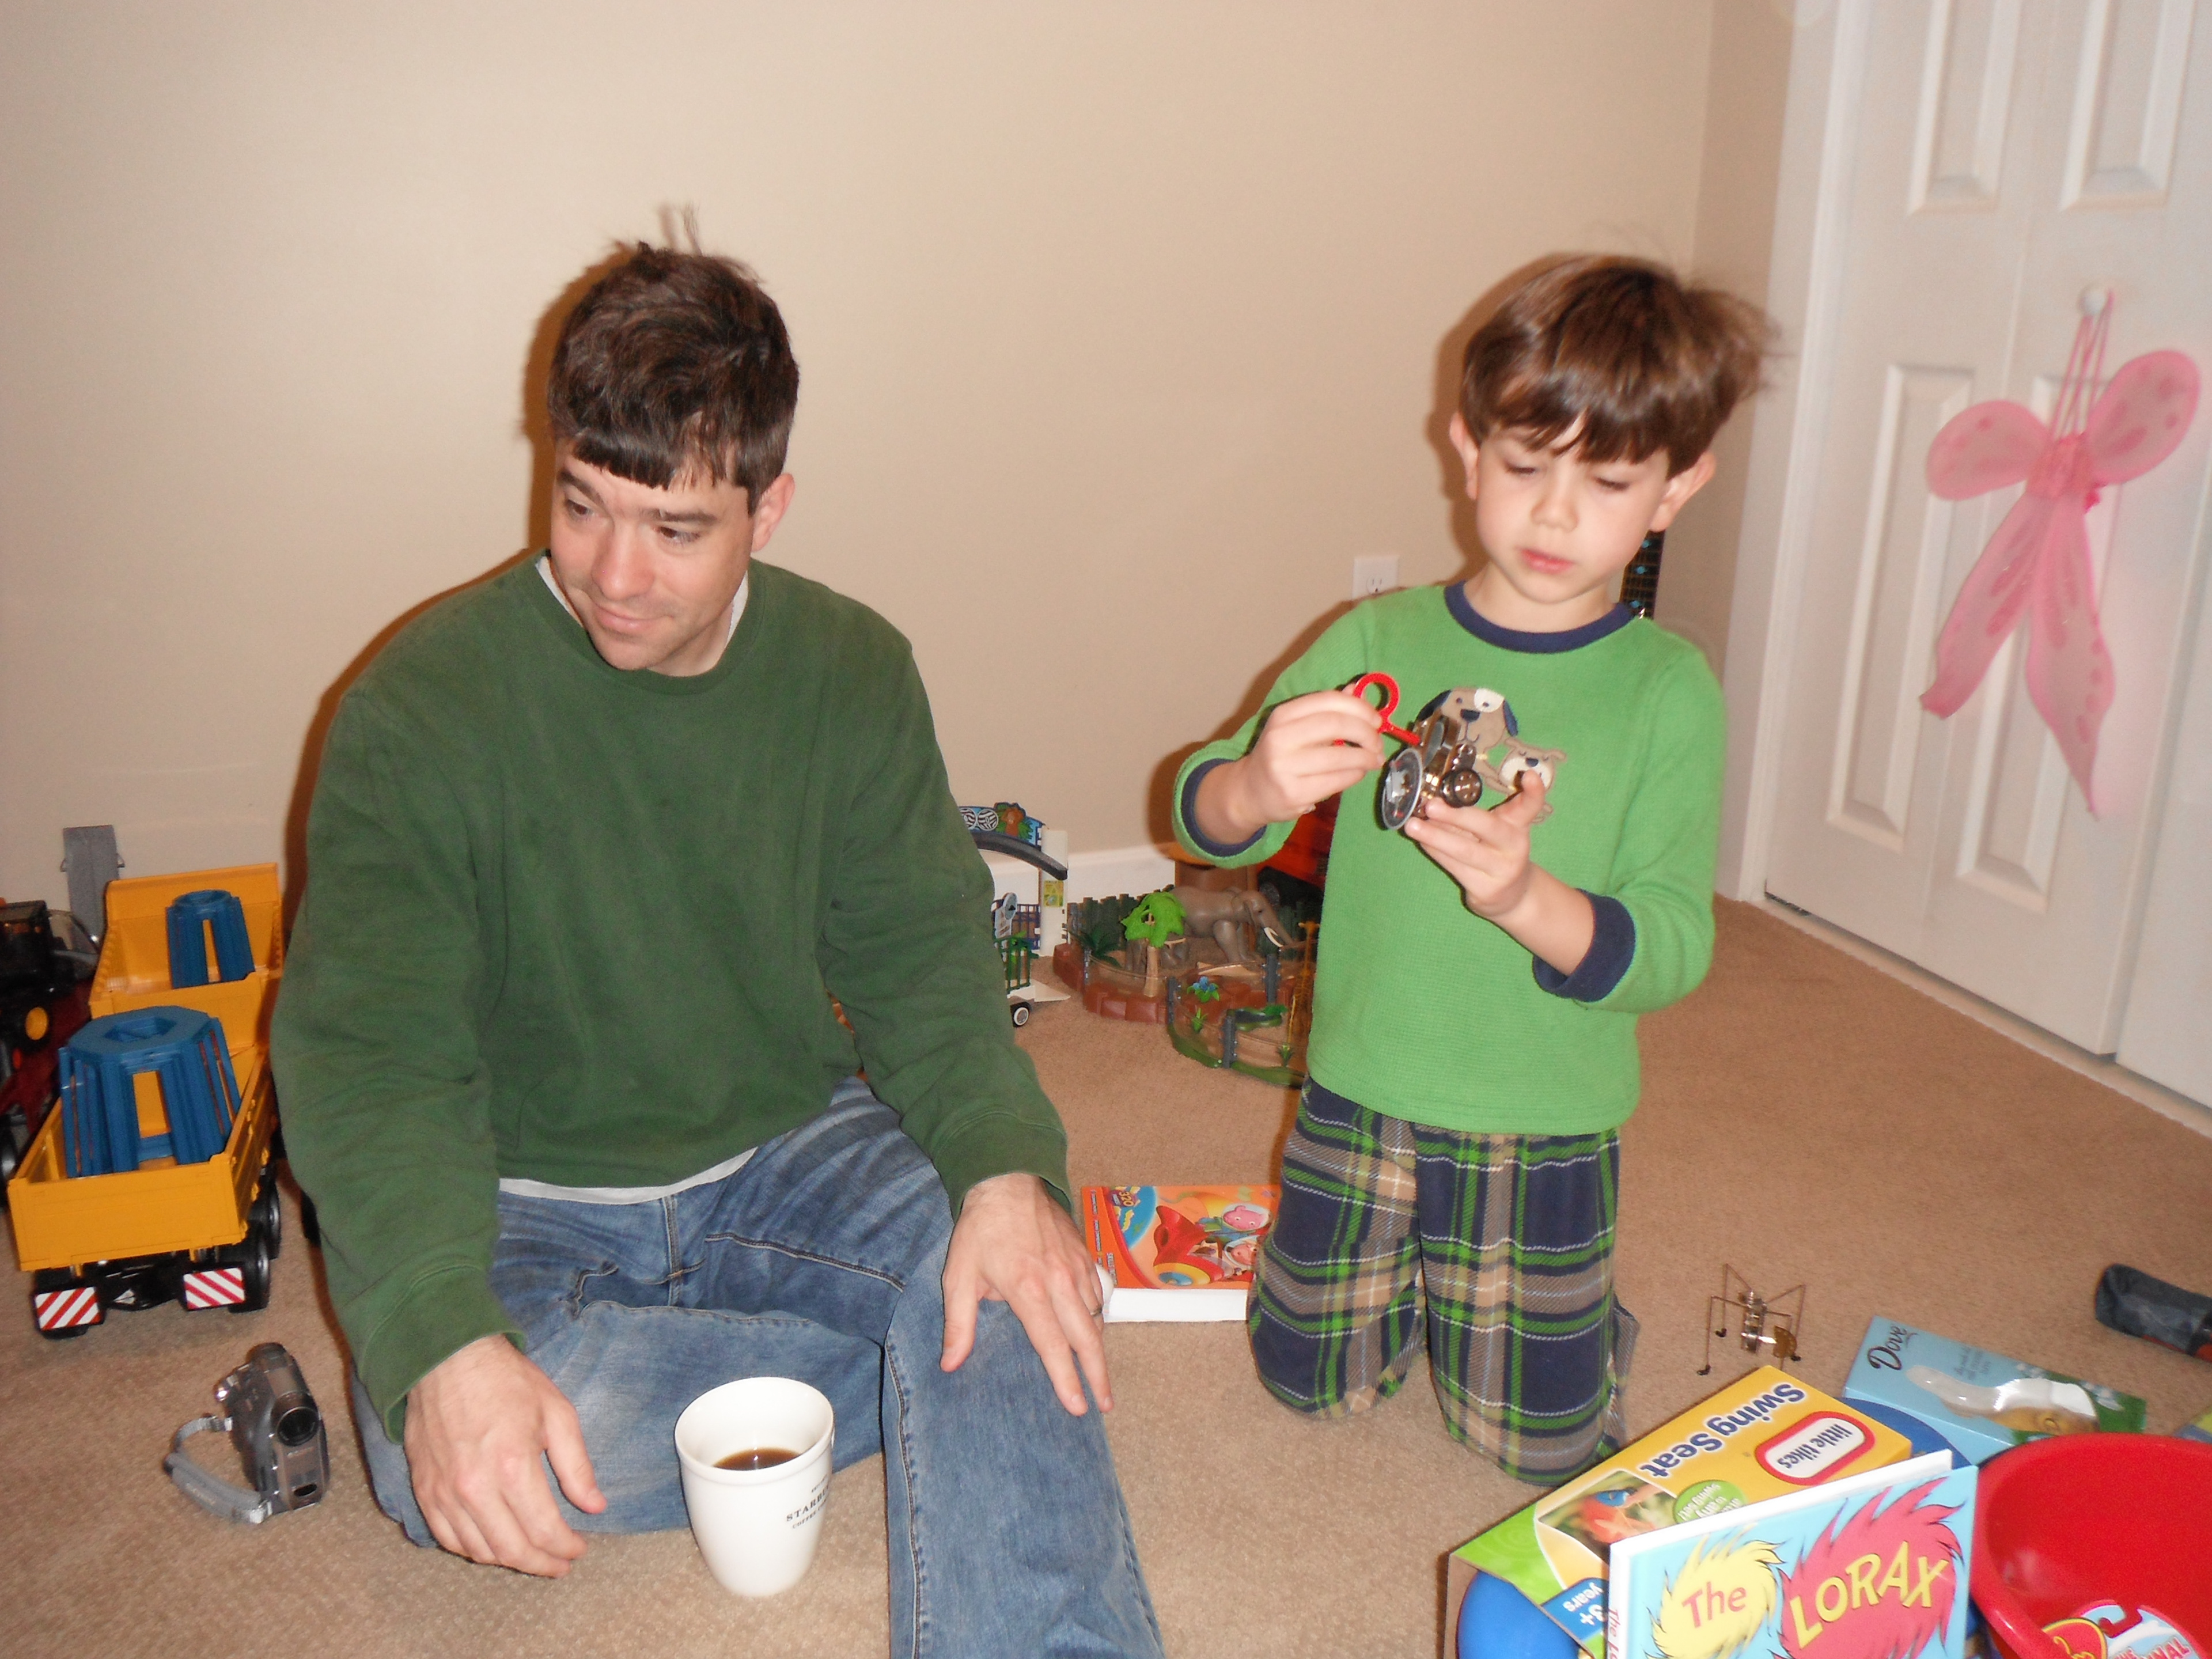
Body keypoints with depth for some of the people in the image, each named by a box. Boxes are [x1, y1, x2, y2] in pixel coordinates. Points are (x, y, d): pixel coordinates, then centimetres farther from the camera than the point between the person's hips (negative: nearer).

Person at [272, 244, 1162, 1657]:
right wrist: (442, 1338, -35)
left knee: (1017, 1274, -27)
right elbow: (373, 1059, -17)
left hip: (789, 1158, 2)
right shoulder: (423, 706, -14)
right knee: (448, 1460, -30)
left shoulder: (851, 670, -4)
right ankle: (967, 1383, -15)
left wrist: (1007, 1165, -25)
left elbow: (922, 958, -4)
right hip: (525, 1209, -1)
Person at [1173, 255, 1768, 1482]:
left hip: (1546, 1124, -1)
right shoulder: (1377, 642, -5)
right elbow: (1203, 815, -9)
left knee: (1537, 1439, 9)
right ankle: (1411, 1274, 43)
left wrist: (1525, 896, -35)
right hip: (1359, 1091, 2)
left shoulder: (1668, 690, -9)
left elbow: (1673, 949, -16)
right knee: (1309, 1379, 14)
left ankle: (1579, 1303, 40)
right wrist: (1257, 790, -33)